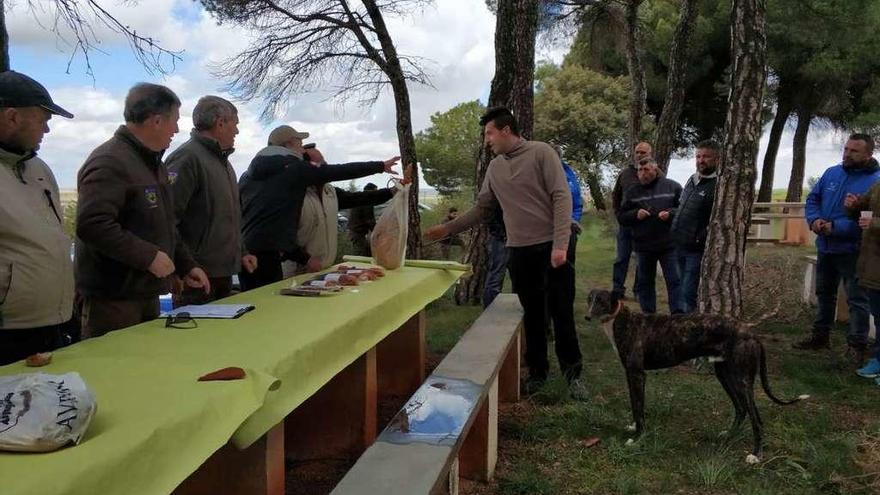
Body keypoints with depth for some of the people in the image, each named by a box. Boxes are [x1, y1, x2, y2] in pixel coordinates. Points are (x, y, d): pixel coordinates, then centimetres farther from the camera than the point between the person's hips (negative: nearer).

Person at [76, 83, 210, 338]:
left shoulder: (153, 163, 16)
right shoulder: (109, 162, -16)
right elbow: (92, 225, -28)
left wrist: (186, 266, 18)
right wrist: (148, 256, -23)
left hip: (148, 293, 9)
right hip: (113, 298, -9)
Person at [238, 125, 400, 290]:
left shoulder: (246, 176, 17)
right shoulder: (294, 169, -1)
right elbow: (341, 171, 4)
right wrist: (381, 165, 17)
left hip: (244, 254, 7)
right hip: (267, 257, -7)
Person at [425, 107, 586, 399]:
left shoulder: (541, 153, -6)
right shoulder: (494, 167, 11)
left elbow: (562, 198, -12)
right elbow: (482, 209, 16)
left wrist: (560, 244, -19)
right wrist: (448, 229, 8)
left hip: (551, 247, -4)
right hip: (518, 251, 4)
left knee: (562, 313, 3)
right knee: (531, 315, 11)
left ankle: (572, 372, 17)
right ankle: (537, 371, 24)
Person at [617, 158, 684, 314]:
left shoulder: (672, 187, 2)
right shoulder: (632, 192, 7)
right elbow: (621, 217, 7)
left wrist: (670, 213, -16)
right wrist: (635, 214, -11)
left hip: (668, 244, -3)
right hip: (643, 246, 3)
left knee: (674, 280, -2)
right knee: (645, 282, 12)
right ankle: (648, 314, 23)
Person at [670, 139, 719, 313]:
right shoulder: (692, 179, 11)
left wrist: (701, 239, -20)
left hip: (697, 251, -8)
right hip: (679, 246, 8)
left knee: (689, 295, -5)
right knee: (683, 290, 18)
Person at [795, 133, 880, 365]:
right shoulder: (832, 173, 5)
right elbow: (812, 198, 8)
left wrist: (835, 227, -28)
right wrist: (814, 219, -12)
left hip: (852, 250, -6)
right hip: (825, 246, 6)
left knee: (857, 298, 2)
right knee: (824, 293, 18)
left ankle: (857, 344, 11)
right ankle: (820, 335, 31)